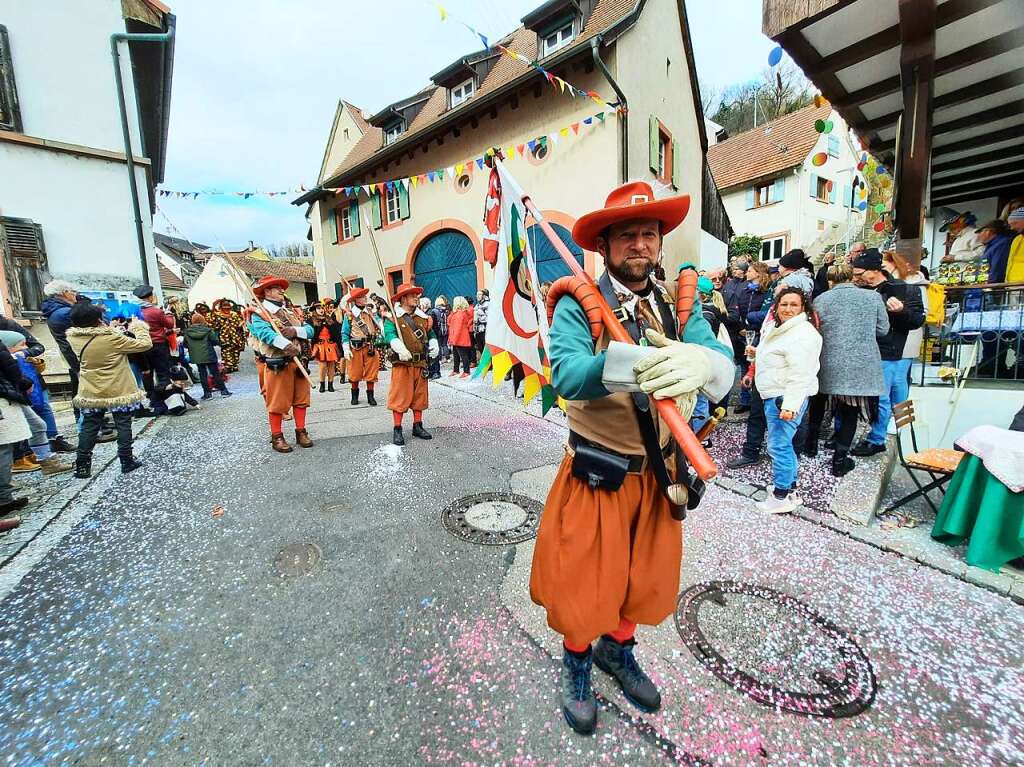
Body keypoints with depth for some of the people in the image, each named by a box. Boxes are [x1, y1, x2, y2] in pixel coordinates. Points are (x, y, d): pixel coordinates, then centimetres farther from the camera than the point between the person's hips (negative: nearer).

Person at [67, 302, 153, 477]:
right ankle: (126, 461, 12)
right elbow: (145, 344, -14)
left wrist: (111, 329, 14)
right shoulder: (113, 338, -19)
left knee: (89, 427, 12)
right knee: (123, 425, 6)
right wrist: (139, 327, 1)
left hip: (91, 393, 4)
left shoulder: (73, 338, -4)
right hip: (119, 391, -4)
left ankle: (82, 466, 17)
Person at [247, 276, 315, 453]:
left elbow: (310, 330, 7)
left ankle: (301, 432, 22)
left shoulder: (289, 312, 18)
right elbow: (265, 333, -23)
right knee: (277, 402, 2)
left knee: (300, 399, 10)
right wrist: (287, 345, -38)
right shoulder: (259, 313, -3)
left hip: (297, 362, 6)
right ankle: (277, 437, 14)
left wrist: (295, 331, -13)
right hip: (275, 365, -6)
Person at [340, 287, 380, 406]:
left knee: (371, 373, 6)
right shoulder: (349, 315, -3)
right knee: (355, 374, 8)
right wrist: (346, 349, -9)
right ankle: (354, 395, 26)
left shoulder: (370, 312, 7)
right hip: (356, 348, -2)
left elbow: (379, 324, 13)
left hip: (370, 347, 3)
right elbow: (345, 333, -3)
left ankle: (370, 396, 18)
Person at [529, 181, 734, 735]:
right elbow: (565, 374, -31)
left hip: (659, 472, 5)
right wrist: (631, 362, -50)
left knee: (647, 576, 22)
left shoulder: (679, 307, 0)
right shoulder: (578, 306, -13)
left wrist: (700, 362, -39)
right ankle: (576, 664, 45)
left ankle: (617, 649, 53)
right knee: (584, 580, 12)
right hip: (596, 475, -4)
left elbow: (726, 366, -15)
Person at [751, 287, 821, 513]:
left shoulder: (802, 334, -17)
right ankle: (790, 488, 32)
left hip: (786, 397, -11)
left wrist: (789, 405, -27)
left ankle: (781, 497, 6)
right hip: (774, 395, 11)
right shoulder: (778, 328, 14)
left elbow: (800, 375, -24)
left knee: (779, 445, -5)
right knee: (783, 443, 19)